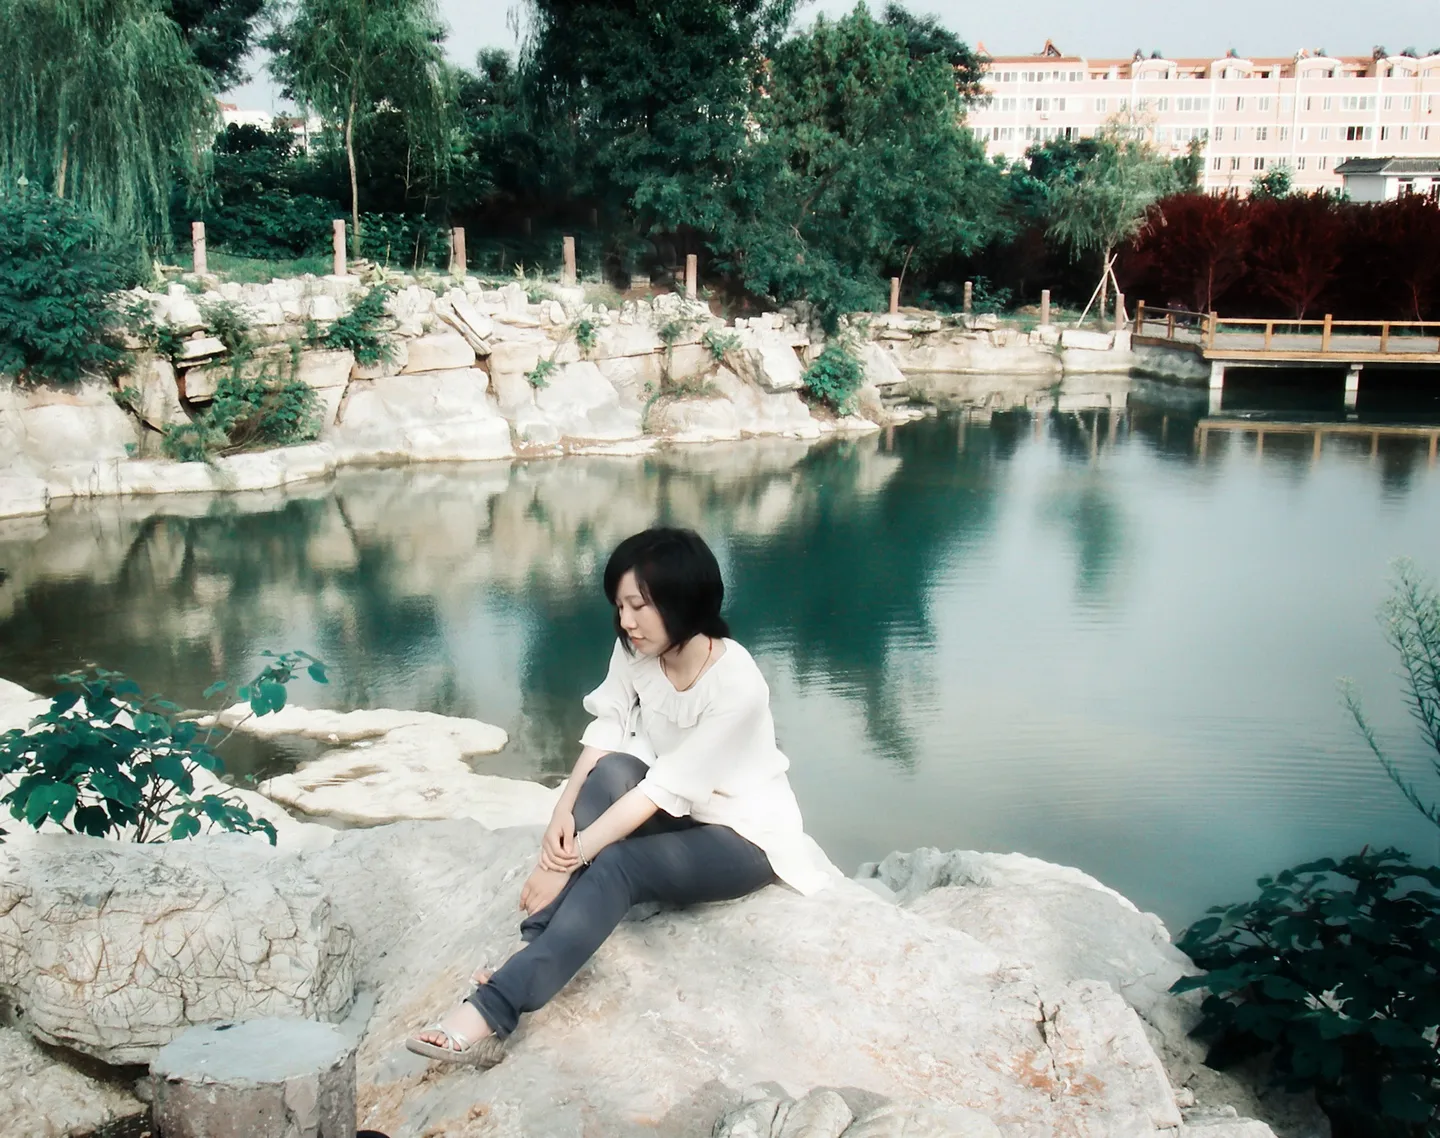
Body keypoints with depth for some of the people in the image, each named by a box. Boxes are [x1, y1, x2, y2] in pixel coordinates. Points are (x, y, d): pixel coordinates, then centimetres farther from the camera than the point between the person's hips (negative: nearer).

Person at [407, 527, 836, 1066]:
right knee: (613, 772, -25)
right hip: (679, 815, 6)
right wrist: (563, 810, -29)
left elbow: (666, 790, -31)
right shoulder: (634, 650, -11)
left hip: (743, 836, -6)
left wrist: (571, 858, -31)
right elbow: (605, 736, -11)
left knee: (616, 864, -30)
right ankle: (535, 952, -28)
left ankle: (493, 1011, -33)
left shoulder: (735, 685, -30)